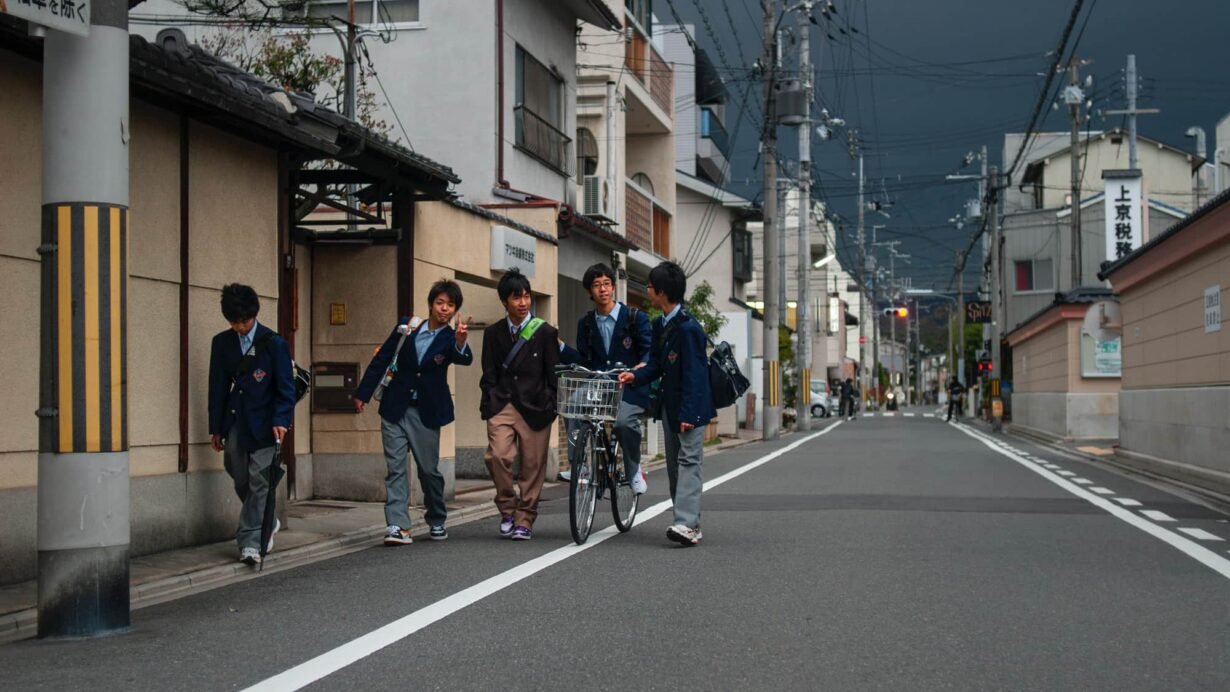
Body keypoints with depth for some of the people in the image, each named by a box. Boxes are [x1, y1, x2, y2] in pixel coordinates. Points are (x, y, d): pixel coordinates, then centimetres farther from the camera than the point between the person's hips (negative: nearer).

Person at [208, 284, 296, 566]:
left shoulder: (273, 344, -4)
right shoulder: (222, 343, 6)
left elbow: (285, 387, -4)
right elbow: (218, 386, 10)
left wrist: (280, 421, -16)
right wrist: (216, 428, 9)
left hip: (264, 423, -4)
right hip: (235, 422, 4)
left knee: (259, 482, -7)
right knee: (240, 479, 8)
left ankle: (250, 542, -5)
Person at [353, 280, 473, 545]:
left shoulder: (450, 338, -4)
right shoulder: (407, 326, 0)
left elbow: (465, 359, -26)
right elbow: (382, 359, 7)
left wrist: (461, 342, -48)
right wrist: (363, 393, 7)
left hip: (425, 412, -1)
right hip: (395, 408, 1)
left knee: (429, 469, 4)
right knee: (395, 467, -5)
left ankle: (437, 521, 23)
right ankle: (398, 526, -9)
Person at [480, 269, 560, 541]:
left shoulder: (545, 332, 1)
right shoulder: (493, 333, 9)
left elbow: (553, 374, 4)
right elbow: (489, 375, 11)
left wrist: (551, 407, 1)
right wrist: (489, 404, 1)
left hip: (535, 406, -1)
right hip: (502, 404, 1)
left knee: (533, 464, 1)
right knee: (497, 455, -17)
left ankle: (524, 520, 14)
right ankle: (507, 509, 3)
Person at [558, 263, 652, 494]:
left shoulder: (635, 318, 1)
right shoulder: (586, 323, 13)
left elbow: (650, 351, -5)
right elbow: (583, 361, 11)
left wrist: (643, 366, -28)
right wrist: (559, 346, -3)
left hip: (630, 388, -3)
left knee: (624, 421, -32)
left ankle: (634, 472, -7)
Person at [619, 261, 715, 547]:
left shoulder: (688, 328, -18)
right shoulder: (660, 325, 10)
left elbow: (694, 374, -20)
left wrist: (688, 413, -22)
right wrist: (636, 376, -5)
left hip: (690, 407, -10)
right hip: (669, 405, 10)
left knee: (689, 461, -13)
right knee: (674, 463, 10)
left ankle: (687, 525, -21)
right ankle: (688, 523, 14)